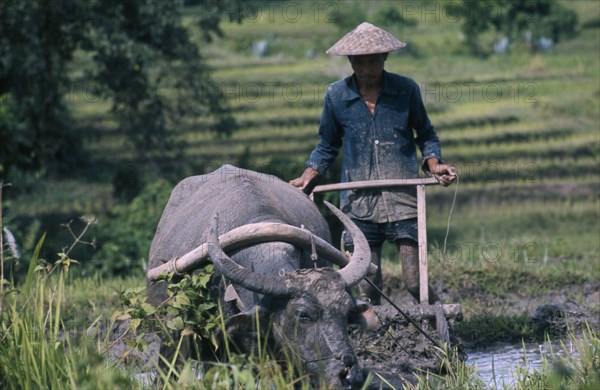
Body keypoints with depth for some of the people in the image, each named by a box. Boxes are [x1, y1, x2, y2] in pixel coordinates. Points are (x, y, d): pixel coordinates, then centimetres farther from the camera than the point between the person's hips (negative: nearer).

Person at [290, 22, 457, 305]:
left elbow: (425, 135, 15)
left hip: (403, 200, -1)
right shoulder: (337, 96, 4)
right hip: (358, 204, 1)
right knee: (367, 291, 0)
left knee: (415, 283, -7)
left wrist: (434, 164, -3)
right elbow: (327, 146, 17)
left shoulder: (406, 90, 2)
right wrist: (308, 176, 2)